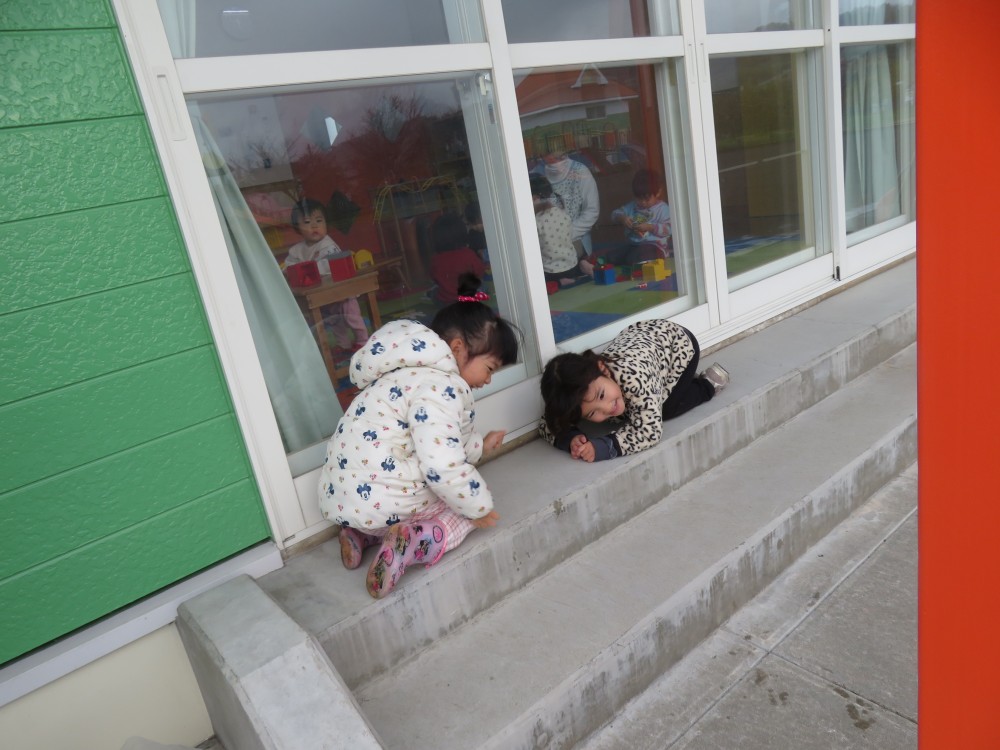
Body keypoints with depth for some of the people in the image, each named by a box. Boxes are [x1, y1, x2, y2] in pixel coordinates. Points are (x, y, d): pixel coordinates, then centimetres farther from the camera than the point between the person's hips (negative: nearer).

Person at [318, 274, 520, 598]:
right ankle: (413, 542, -13)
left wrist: (480, 446, 25)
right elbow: (443, 466, -25)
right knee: (469, 505, 11)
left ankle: (363, 533, 14)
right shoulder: (439, 387, -19)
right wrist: (479, 507, -10)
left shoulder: (416, 371, 14)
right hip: (379, 502, -10)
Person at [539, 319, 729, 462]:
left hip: (679, 343, -4)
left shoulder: (632, 376, -47)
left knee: (665, 411, -15)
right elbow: (548, 424, -21)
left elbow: (650, 430, -44)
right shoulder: (585, 387, -30)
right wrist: (571, 438, -40)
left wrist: (602, 447, -51)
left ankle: (707, 384, 9)